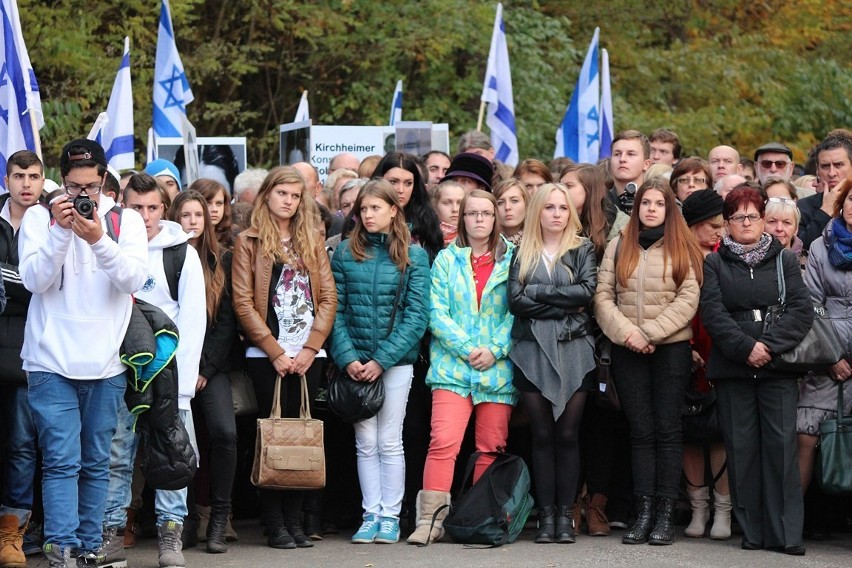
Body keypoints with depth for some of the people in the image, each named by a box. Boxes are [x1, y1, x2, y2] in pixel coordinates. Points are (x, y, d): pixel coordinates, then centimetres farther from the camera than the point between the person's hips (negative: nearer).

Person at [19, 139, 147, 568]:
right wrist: (60, 231, -20)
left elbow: (134, 279, -9)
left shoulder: (126, 220, 4)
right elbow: (34, 279, -9)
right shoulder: (39, 217, 2)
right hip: (52, 361, -2)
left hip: (106, 364, 2)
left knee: (96, 463, 8)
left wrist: (98, 240, -22)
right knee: (62, 460, -10)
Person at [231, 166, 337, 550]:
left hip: (307, 354, 3)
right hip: (266, 355, -3)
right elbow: (243, 302, -4)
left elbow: (328, 297, 7)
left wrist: (311, 348, -5)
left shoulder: (311, 241, 13)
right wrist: (275, 351, -10)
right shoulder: (249, 242, 3)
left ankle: (295, 520, 6)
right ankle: (275, 524, 0)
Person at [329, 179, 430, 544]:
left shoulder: (413, 256, 0)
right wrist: (347, 357, -11)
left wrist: (382, 360, -12)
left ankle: (390, 516, 7)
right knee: (365, 442, 4)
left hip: (396, 361, -2)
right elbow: (335, 310, 2)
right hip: (355, 361, 2)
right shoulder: (345, 253, 4)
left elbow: (416, 315, -5)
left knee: (389, 442, 1)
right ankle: (371, 514, 10)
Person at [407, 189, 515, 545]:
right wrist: (467, 349, -10)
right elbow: (437, 313, 1)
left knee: (491, 448, 3)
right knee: (443, 442, -13)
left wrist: (494, 350, -11)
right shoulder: (446, 259, 9)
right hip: (453, 366, -1)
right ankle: (430, 521, -14)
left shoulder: (512, 260, 8)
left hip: (498, 368, 1)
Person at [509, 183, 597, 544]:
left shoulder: (582, 250, 9)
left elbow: (587, 291, -8)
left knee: (568, 433, -1)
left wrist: (538, 291, -6)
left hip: (573, 349, -1)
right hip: (533, 351, 1)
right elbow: (516, 300, -3)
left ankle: (565, 515, 2)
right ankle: (546, 514, 3)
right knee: (542, 434, 0)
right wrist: (564, 303, -8)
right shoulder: (523, 254, 11)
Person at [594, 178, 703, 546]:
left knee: (667, 430, -2)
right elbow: (603, 295, 3)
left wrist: (650, 333, -13)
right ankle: (643, 513, 1)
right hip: (627, 350, 2)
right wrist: (627, 331, -12)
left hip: (671, 347, -2)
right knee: (640, 432, 2)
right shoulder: (618, 247, 10)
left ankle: (665, 515, -2)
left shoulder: (682, 248, 4)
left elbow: (688, 300, -6)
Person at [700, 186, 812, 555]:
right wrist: (745, 347, -15)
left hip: (778, 367, 0)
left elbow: (802, 310, 0)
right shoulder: (714, 264, 9)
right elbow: (712, 313, -3)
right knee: (742, 448, 0)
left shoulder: (784, 261, 11)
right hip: (732, 367, 0)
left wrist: (769, 345, -12)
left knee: (782, 444, -7)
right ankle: (753, 531, 4)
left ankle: (786, 532, -7)